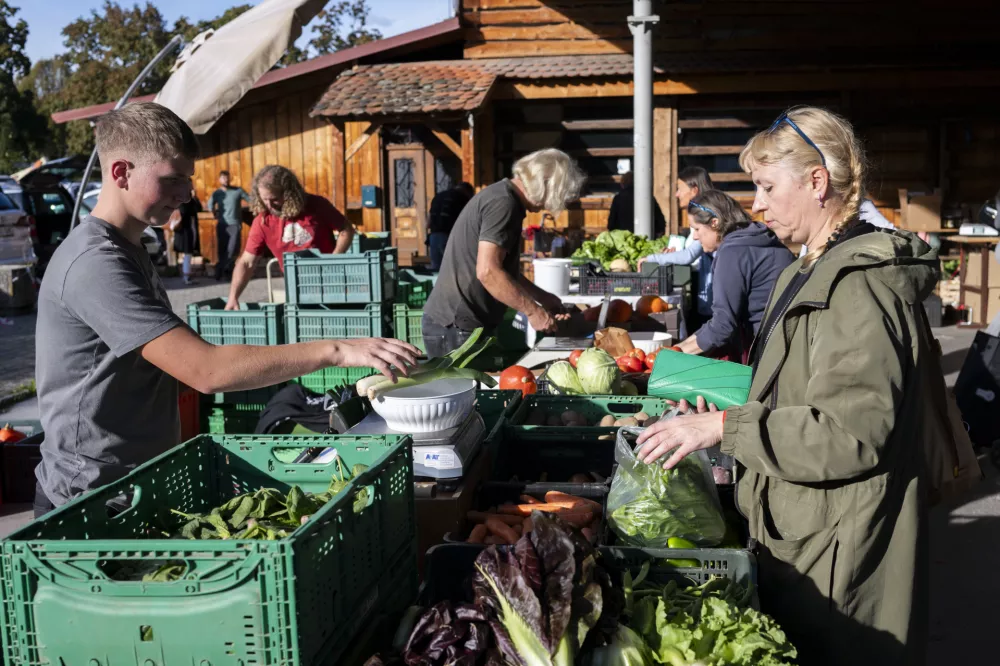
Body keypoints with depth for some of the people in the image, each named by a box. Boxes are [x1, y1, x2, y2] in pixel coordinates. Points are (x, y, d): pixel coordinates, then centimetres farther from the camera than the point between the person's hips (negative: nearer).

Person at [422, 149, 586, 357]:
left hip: (456, 323, 10)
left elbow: (503, 269, 26)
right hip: (456, 328, -10)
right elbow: (488, 271, -25)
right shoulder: (504, 203, -16)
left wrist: (542, 297, 22)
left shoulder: (501, 195, 15)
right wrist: (532, 310, -16)